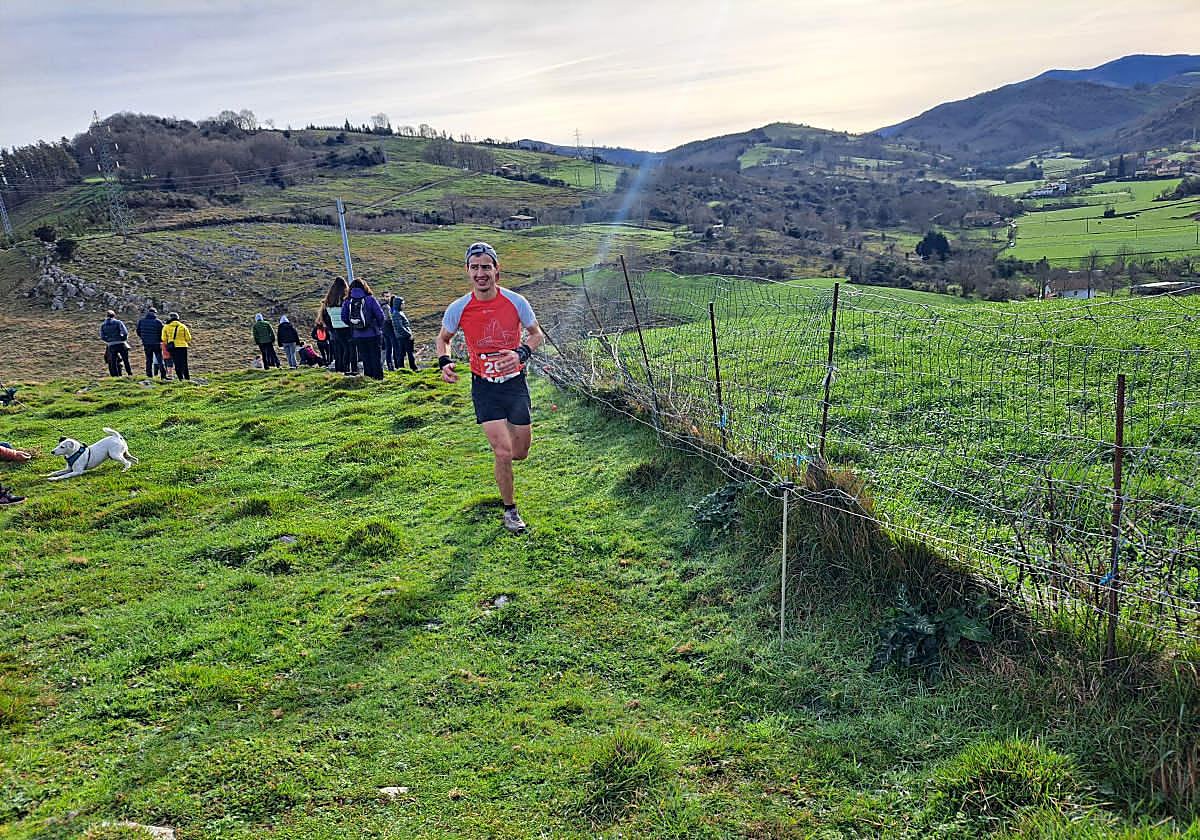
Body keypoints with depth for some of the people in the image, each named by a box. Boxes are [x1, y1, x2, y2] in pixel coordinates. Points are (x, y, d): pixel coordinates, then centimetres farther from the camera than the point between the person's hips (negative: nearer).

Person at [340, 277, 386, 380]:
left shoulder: (347, 301, 1)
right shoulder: (370, 299, -8)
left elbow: (344, 318, -1)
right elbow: (380, 315, -10)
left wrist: (352, 325, 15)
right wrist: (379, 327, 7)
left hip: (357, 336, 3)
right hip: (372, 333, -3)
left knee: (365, 357, 11)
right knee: (376, 356, 5)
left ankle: (368, 376, 13)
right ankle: (378, 376, 5)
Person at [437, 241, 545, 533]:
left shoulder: (516, 301, -11)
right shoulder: (458, 308, -10)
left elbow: (537, 334, 4)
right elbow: (443, 338, 9)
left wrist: (521, 353, -16)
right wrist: (444, 361, -12)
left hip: (515, 382, 2)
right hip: (484, 386, -1)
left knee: (520, 453, 9)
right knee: (503, 452, -11)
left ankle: (499, 434, 46)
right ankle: (510, 509, 11)